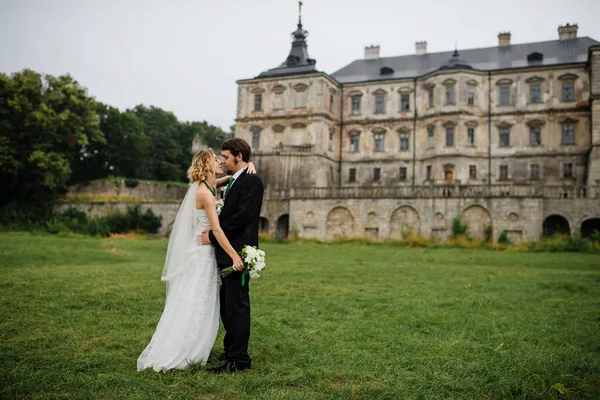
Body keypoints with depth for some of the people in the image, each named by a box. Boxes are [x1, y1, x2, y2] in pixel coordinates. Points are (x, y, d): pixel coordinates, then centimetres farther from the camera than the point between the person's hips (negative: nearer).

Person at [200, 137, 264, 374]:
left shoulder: (251, 181, -12)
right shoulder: (233, 182, 19)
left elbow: (242, 217, -20)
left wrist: (213, 235, -14)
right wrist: (214, 234, 3)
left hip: (237, 253, -10)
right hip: (226, 253, 10)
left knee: (237, 306, -4)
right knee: (227, 306, 16)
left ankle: (239, 360, 5)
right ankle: (231, 351, 29)